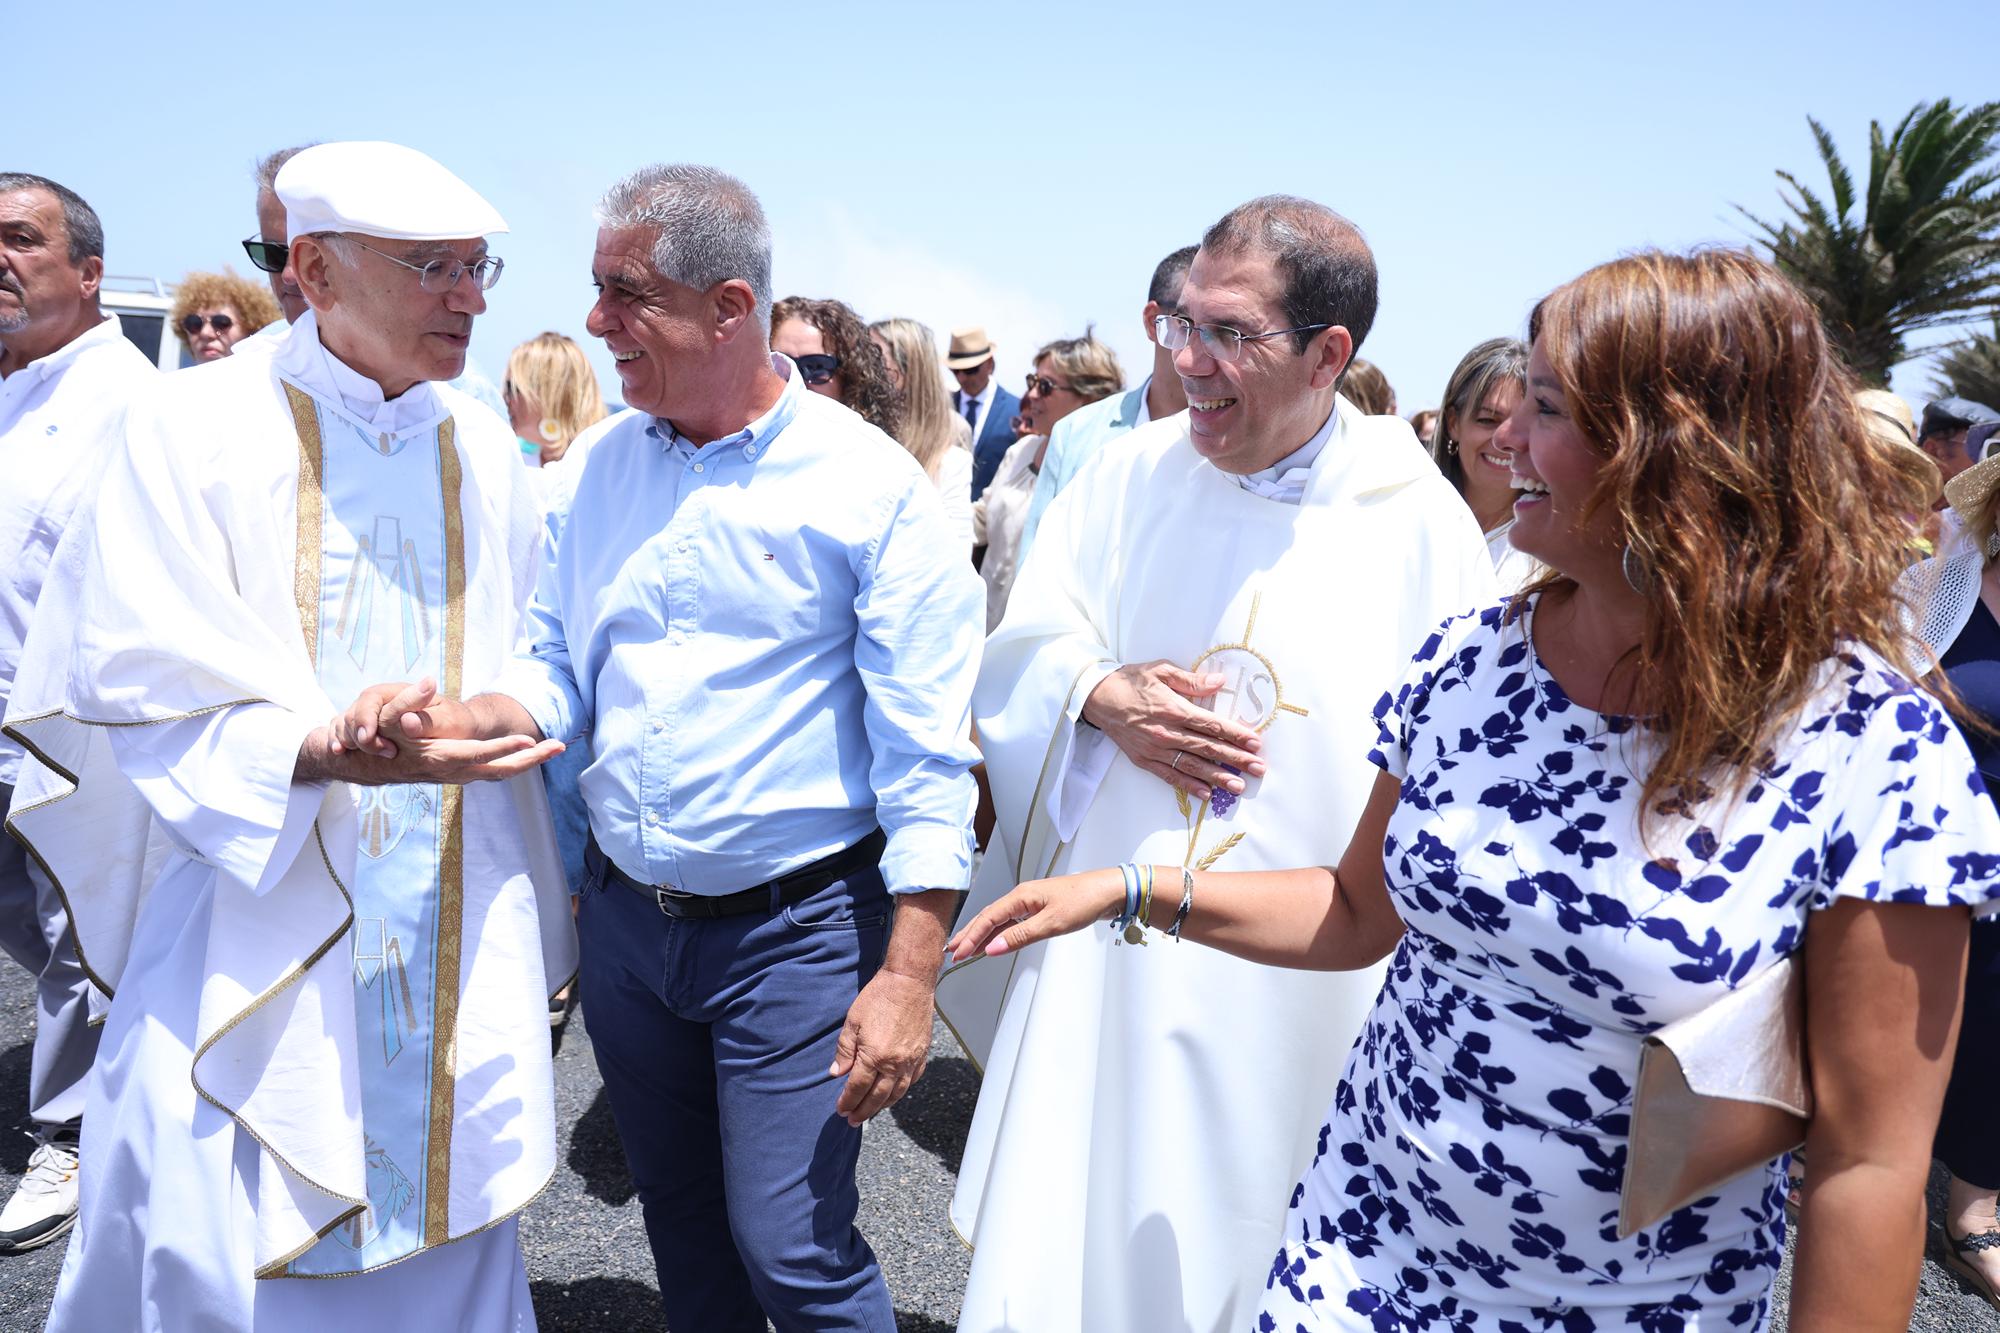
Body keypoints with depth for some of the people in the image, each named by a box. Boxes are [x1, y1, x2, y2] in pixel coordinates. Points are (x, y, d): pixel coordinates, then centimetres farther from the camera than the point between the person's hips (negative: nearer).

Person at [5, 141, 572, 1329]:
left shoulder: (485, 454, 7)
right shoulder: (194, 428, -4)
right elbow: (144, 692, -10)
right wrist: (335, 752, -27)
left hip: (458, 945, 3)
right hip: (249, 931, -3)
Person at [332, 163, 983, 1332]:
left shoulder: (872, 485, -13)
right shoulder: (603, 468, 4)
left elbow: (925, 756, -14)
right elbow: (560, 668, 8)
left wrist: (908, 976, -17)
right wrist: (457, 718, -14)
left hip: (796, 928, -5)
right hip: (627, 918, 6)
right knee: (682, 1234, 21)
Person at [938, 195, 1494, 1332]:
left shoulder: (1421, 522, -8)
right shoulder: (1134, 474, -2)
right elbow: (1022, 650, 7)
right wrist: (1103, 696, -14)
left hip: (1296, 984, -2)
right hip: (1101, 958, 2)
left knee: (1238, 1234, 15)